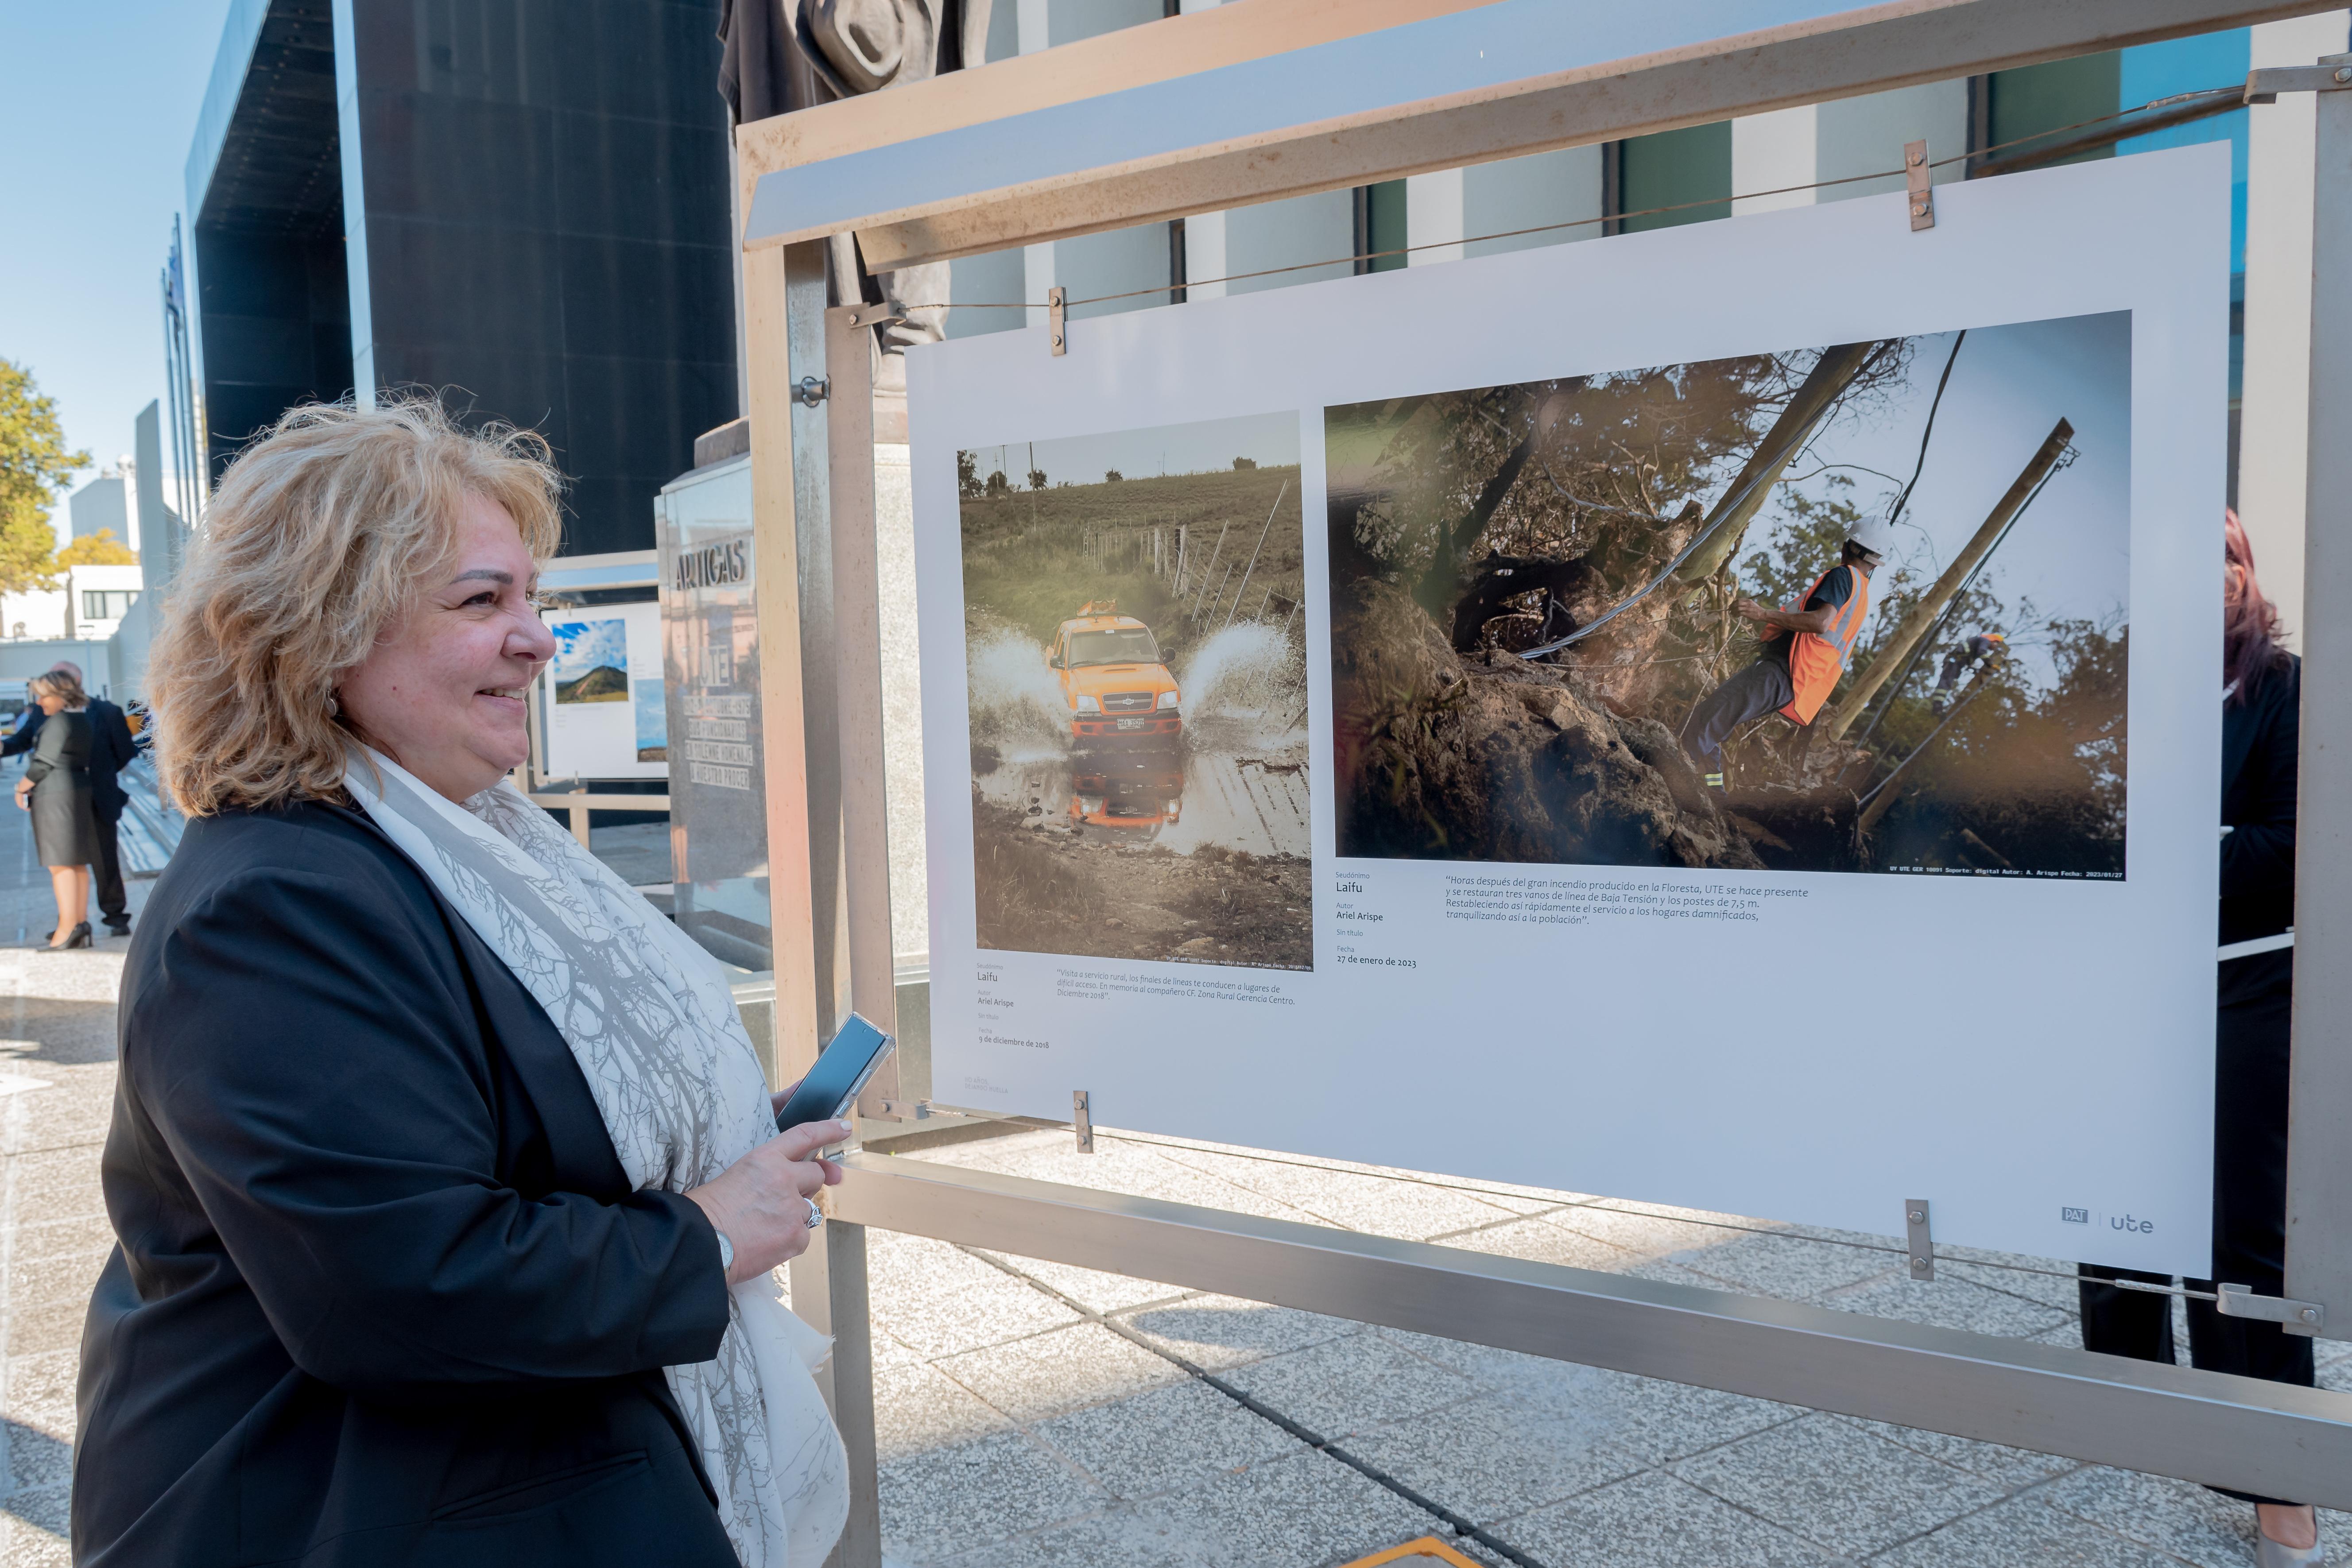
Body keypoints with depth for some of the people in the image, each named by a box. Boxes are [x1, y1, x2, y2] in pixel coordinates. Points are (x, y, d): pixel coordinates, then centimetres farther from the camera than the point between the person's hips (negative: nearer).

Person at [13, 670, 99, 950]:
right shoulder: (82, 719, 14)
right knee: (77, 863, 9)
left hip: (55, 793, -9)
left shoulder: (58, 721, -13)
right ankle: (81, 926, 11)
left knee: (60, 863, -8)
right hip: (80, 789, 9)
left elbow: (44, 762, -13)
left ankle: (67, 929, -10)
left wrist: (22, 788, -1)